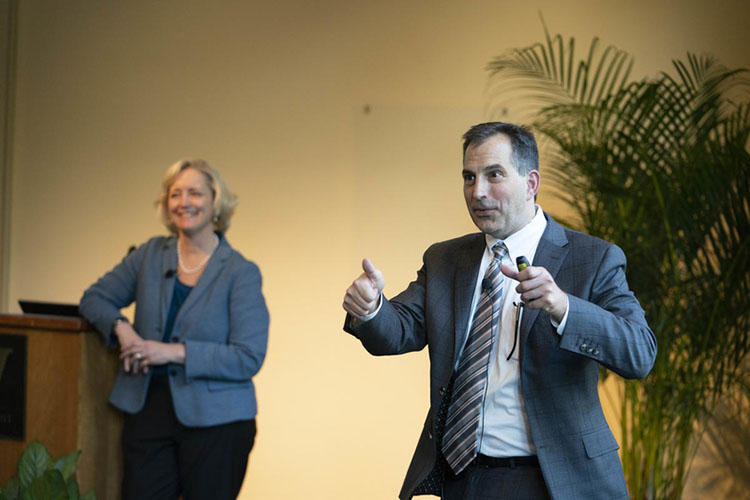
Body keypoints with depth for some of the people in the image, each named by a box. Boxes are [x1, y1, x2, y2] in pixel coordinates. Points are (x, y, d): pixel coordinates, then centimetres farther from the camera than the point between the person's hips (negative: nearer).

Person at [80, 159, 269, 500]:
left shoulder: (241, 273, -5)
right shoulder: (151, 254, 9)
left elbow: (249, 358, -11)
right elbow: (95, 297, 15)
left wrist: (175, 352, -18)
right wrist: (121, 328, -7)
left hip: (216, 420, -3)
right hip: (148, 409, 3)